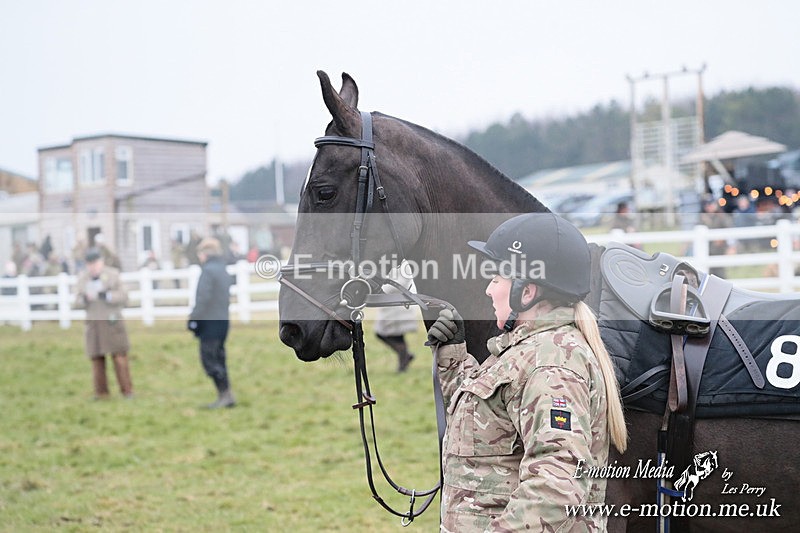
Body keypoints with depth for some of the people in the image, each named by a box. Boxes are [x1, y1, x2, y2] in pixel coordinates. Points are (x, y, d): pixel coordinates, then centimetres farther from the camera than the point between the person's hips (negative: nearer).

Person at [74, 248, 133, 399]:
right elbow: (77, 302, 7)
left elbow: (123, 296, -4)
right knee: (96, 358, -1)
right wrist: (86, 298, -16)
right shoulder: (82, 278, 8)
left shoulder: (113, 275, 1)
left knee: (119, 357, -5)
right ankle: (101, 392, 6)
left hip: (112, 322, -2)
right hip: (93, 323, 2)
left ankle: (127, 390, 3)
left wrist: (106, 295, -19)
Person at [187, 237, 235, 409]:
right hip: (223, 320, 9)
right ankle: (226, 397, 11)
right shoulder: (224, 271, 14)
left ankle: (225, 395, -7)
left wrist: (193, 318, -13)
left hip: (210, 322, -9)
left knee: (209, 359, -4)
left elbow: (203, 298, -19)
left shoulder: (208, 271, -13)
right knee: (218, 358, 12)